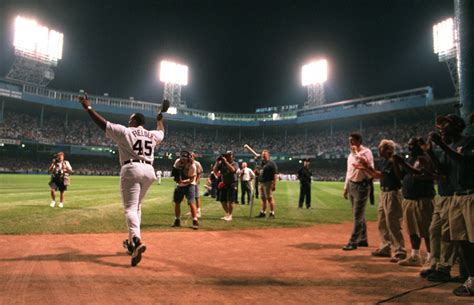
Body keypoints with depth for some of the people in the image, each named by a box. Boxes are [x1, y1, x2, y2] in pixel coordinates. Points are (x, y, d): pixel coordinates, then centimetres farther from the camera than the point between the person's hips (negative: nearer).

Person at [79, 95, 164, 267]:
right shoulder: (152, 135, 18)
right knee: (136, 206, 20)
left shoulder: (124, 131, 5)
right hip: (149, 171, 6)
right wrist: (160, 120, 59)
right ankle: (132, 241, 26)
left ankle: (137, 241, -34)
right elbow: (161, 132, 41)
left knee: (130, 208, -12)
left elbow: (102, 123, 4)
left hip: (132, 169, -5)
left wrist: (88, 107, 12)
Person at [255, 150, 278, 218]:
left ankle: (272, 213, -2)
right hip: (261, 182, 8)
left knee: (269, 198, -7)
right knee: (263, 198, 13)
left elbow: (275, 174, -14)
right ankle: (263, 213, 20)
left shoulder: (271, 163, -8)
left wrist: (274, 184, -20)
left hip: (268, 183, -8)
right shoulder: (261, 163, 18)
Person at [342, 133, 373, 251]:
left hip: (361, 186, -8)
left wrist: (357, 153, -23)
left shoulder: (366, 152, -11)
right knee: (359, 214, 15)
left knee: (358, 215, -5)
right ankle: (363, 239, 26)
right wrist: (346, 188, 17)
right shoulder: (351, 154, 13)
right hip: (351, 185, 8)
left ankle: (353, 242, -2)